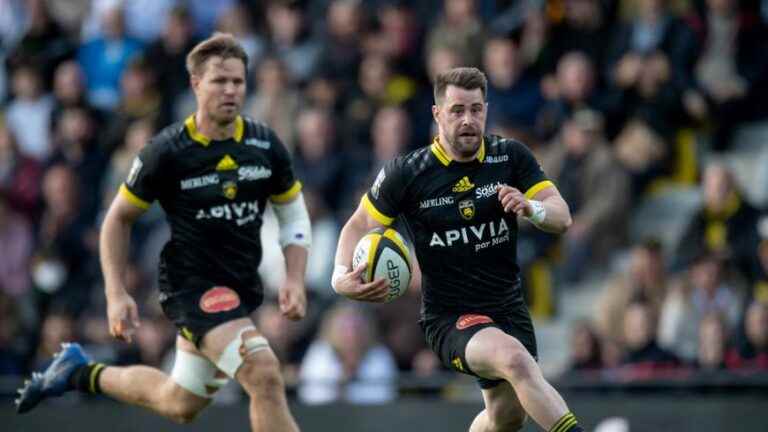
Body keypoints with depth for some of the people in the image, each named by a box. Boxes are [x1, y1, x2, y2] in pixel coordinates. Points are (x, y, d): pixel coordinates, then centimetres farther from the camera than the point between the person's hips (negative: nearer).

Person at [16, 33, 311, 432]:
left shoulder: (265, 145, -2)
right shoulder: (166, 151, -13)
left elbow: (293, 214, 11)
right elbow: (118, 218, -2)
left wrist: (295, 279, -4)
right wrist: (116, 294, -9)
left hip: (240, 287, 6)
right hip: (191, 284, -6)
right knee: (264, 374, -27)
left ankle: (81, 373, 38)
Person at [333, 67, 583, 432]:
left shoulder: (511, 156, -3)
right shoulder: (407, 173, -10)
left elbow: (562, 217, -6)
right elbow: (359, 225, 1)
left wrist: (530, 207, -29)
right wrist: (341, 276, -19)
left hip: (507, 307, 5)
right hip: (448, 317, -5)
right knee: (515, 358, -33)